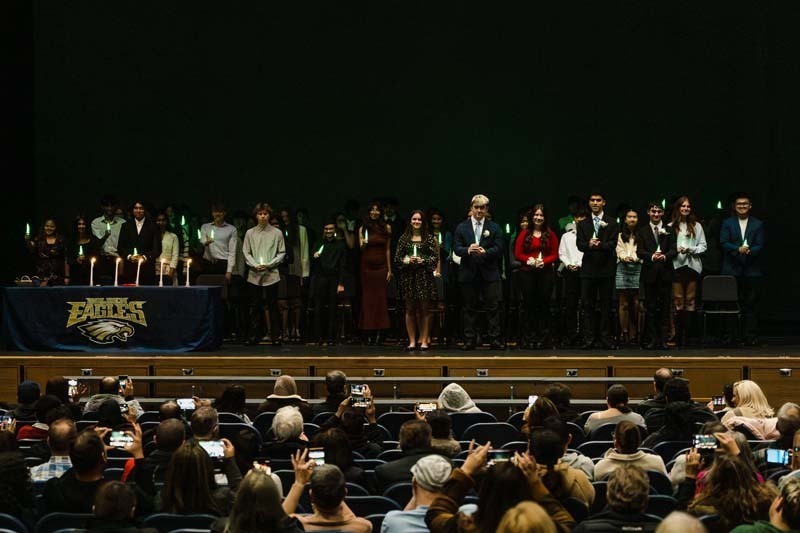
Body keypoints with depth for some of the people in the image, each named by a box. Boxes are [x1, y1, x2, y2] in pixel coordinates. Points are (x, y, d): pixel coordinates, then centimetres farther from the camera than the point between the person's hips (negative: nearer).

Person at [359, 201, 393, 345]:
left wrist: (389, 269, 2)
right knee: (367, 298, 0)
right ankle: (369, 333, 0)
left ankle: (378, 332, -3)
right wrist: (363, 244, -23)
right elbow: (361, 248, 0)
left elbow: (388, 250, 6)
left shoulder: (386, 228, 5)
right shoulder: (363, 228, 5)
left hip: (381, 266, 0)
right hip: (367, 266, 0)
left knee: (380, 297, -3)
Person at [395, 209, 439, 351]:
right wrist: (407, 261, -11)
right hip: (408, 277, 2)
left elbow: (436, 257, 1)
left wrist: (423, 261, -13)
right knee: (410, 310, 3)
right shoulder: (403, 238, 8)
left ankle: (424, 340, 4)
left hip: (424, 276, -2)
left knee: (423, 309, 0)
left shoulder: (429, 238, 4)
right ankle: (412, 341, 6)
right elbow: (397, 258, 6)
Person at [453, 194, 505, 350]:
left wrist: (485, 251, -21)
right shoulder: (461, 227, 9)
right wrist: (468, 250, -20)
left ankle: (495, 340, 1)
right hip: (468, 273, 1)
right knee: (469, 308, 5)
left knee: (493, 307, -2)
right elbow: (456, 249, 1)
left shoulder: (494, 227, 7)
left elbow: (498, 249, -2)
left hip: (489, 273, -1)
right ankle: (470, 340, 9)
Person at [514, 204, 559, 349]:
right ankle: (530, 338, 7)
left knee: (544, 304, 0)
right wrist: (529, 260, -13)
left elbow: (555, 255, 4)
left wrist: (544, 261, -13)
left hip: (545, 272, 0)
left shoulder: (550, 235, 6)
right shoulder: (524, 234, 5)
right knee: (529, 304, 2)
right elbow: (517, 254, 2)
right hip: (527, 273, 0)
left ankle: (542, 338, 4)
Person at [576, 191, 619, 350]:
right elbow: (579, 244, 1)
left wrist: (599, 245, -24)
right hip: (588, 268, 2)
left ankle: (605, 338, 5)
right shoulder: (582, 224, 13)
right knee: (588, 304, 0)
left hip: (606, 267, -2)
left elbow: (612, 244, -6)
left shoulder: (611, 223, 6)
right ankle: (590, 337, 5)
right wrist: (589, 245, -21)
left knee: (606, 304, 1)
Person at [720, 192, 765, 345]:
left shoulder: (758, 224, 10)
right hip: (732, 271, 0)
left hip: (752, 271, 0)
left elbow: (760, 246, 1)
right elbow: (723, 243, -2)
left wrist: (749, 251, -20)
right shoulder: (727, 223, 10)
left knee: (751, 304, -1)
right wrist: (738, 249, -19)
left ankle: (750, 337, 0)